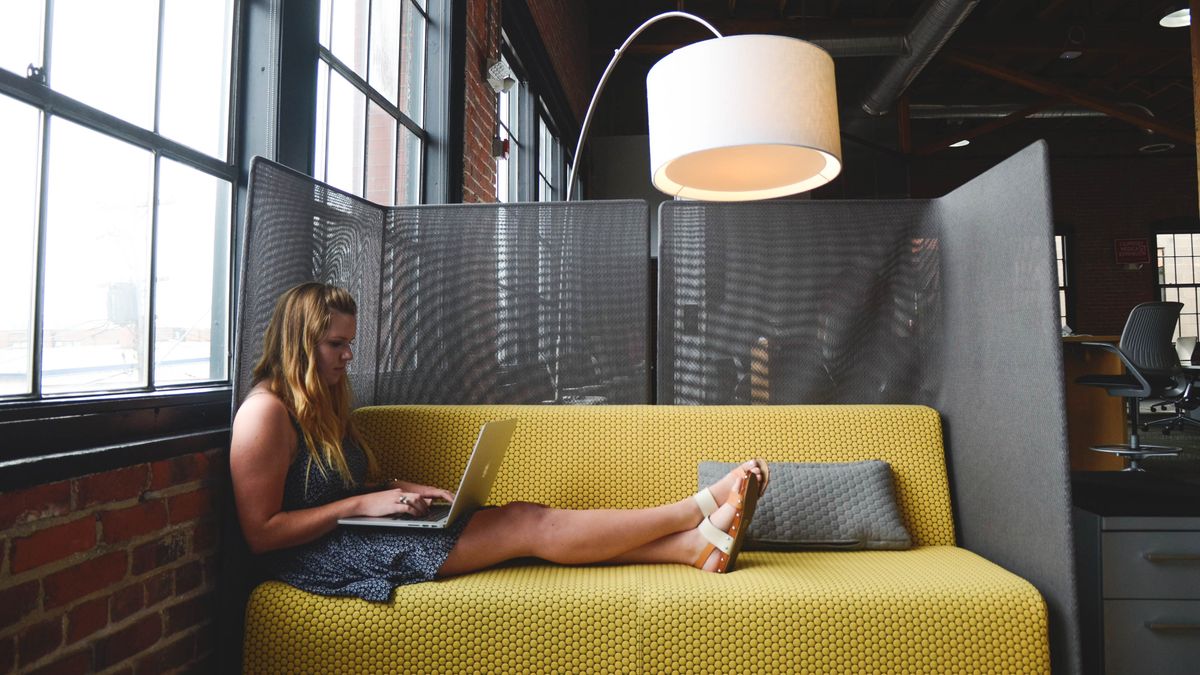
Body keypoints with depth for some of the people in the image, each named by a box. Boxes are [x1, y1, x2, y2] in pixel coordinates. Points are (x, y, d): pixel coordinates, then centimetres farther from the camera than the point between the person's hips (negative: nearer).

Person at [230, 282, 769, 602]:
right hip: (321, 556, -9)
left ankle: (700, 545, -11)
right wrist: (364, 503, -19)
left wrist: (399, 490, 1)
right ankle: (704, 507, -10)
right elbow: (260, 532, -16)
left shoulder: (321, 404, 16)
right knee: (527, 525, -17)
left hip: (355, 532, 9)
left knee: (526, 519, -10)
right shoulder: (266, 413, -14)